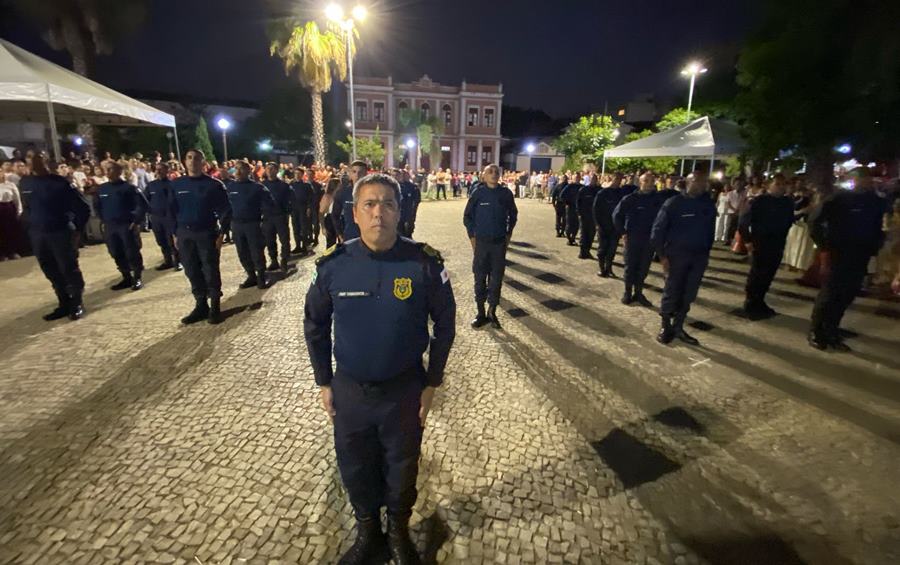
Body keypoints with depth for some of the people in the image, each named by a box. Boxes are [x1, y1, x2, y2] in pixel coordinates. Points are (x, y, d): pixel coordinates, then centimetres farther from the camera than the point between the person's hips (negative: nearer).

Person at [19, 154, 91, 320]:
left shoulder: (59, 182, -9)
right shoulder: (25, 183, 6)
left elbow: (83, 206, -7)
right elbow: (26, 207, 22)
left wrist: (75, 228, -5)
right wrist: (31, 225, 13)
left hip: (61, 232, -5)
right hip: (37, 235, 5)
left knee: (69, 269, 0)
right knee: (51, 272, 10)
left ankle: (77, 304, 12)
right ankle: (64, 304, 21)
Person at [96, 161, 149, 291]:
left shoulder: (128, 187, -6)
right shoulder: (101, 189, 10)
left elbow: (142, 204, -8)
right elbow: (98, 206, 23)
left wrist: (136, 221, -11)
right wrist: (103, 221, 13)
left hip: (127, 225, -6)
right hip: (109, 227, 6)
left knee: (132, 253, -2)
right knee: (116, 254, 9)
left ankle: (137, 279, 9)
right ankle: (127, 278, 20)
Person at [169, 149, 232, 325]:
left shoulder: (214, 185, -4)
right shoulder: (177, 184, 7)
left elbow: (225, 211, -5)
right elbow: (172, 210, 12)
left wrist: (221, 234, -11)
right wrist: (175, 234, 8)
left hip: (207, 233, -4)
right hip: (184, 234, 4)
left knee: (210, 271, 2)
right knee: (192, 272, 9)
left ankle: (215, 307, 13)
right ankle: (201, 305, 21)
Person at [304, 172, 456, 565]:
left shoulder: (425, 264, -17)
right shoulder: (332, 265, -12)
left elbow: (445, 324, -5)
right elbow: (315, 325, 3)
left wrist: (431, 384, -3)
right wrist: (324, 383, 4)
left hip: (405, 389, -1)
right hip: (349, 390, 2)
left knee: (402, 468, 20)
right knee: (355, 469, 21)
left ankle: (399, 532, 51)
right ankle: (368, 533, 52)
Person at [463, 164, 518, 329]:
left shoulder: (506, 193, -1)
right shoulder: (478, 193, -5)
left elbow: (513, 214, 12)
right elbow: (467, 216, 3)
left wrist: (509, 233, 8)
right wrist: (472, 236, -1)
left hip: (500, 242, 1)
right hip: (481, 242, -1)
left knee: (496, 278, 6)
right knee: (480, 278, 6)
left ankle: (492, 312, 20)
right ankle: (481, 312, 19)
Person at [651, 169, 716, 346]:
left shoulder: (709, 205, 6)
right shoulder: (674, 202, -7)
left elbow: (710, 231, 11)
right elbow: (658, 229, -8)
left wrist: (706, 252, 5)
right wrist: (662, 255, -12)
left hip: (699, 256, 4)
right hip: (677, 254, -4)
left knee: (688, 295, 10)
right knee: (671, 292, 4)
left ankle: (678, 327, 23)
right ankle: (666, 327, 19)